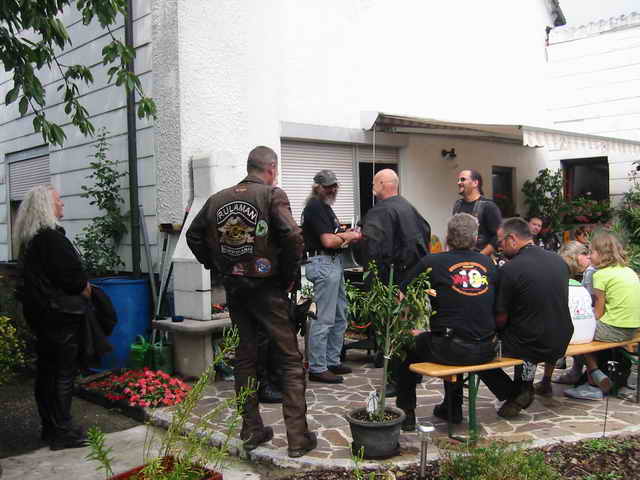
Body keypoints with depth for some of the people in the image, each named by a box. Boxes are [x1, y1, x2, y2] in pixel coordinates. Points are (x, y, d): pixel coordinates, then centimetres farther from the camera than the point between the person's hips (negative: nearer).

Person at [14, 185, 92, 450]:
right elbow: (74, 279, -19)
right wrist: (90, 292, -1)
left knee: (46, 370, 15)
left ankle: (50, 427, 25)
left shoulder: (28, 239, 12)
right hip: (60, 315, -9)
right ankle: (62, 433, 5)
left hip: (39, 313, 10)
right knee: (64, 373, -2)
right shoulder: (51, 237, -18)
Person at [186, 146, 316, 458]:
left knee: (245, 358, 16)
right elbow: (292, 236, -21)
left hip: (233, 289, 5)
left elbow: (194, 236, 11)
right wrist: (289, 276, -9)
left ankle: (251, 432, 23)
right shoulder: (272, 195, -9)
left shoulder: (218, 199, 6)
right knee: (291, 359, 4)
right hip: (267, 288, -5)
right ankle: (297, 437, 4)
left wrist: (216, 266, 13)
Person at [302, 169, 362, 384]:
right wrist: (349, 237, -3)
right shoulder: (315, 207, -12)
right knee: (324, 319, -8)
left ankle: (332, 361, 23)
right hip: (323, 264, -11)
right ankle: (317, 368, -3)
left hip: (334, 263, 11)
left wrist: (345, 234, 5)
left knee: (340, 317, 15)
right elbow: (328, 241, -20)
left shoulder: (324, 206, 20)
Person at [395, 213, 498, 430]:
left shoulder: (431, 263, -6)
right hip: (485, 351, 5)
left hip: (451, 351, -4)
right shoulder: (488, 264, 5)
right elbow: (496, 307, 16)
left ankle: (406, 413, 25)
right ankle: (452, 409, 43)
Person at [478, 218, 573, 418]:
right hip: (560, 344, 7)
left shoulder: (510, 269, -18)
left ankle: (514, 394, 7)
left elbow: (501, 319, -12)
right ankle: (525, 384, 27)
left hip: (533, 345, -7)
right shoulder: (559, 261, 2)